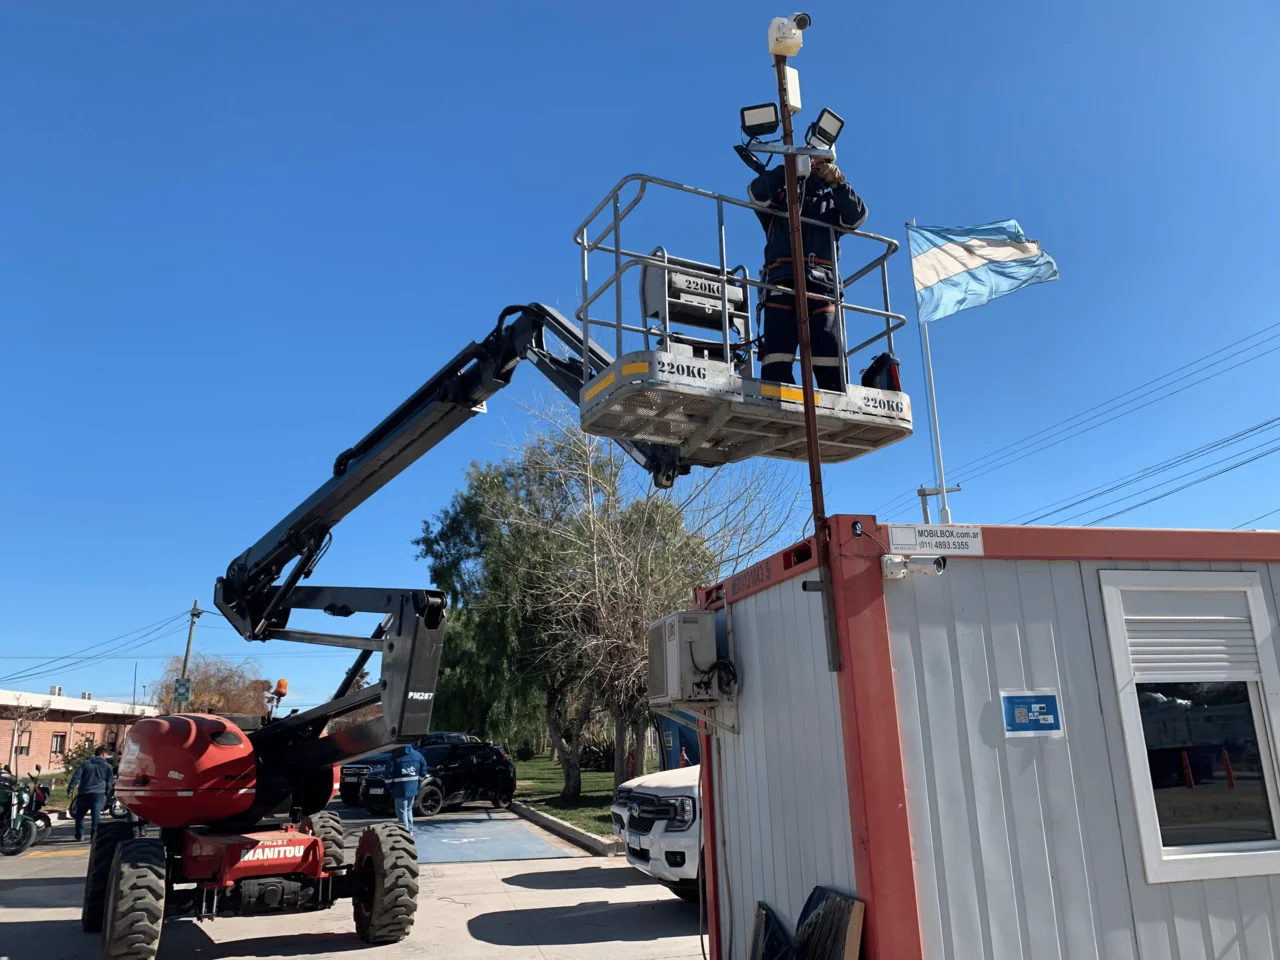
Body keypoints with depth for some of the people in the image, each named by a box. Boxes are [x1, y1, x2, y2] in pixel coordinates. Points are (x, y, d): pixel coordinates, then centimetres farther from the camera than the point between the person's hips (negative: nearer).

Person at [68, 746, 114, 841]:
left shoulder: (85, 763, 12)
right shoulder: (107, 766, 8)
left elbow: (76, 776, 1)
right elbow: (109, 782, 8)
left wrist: (70, 787, 5)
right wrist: (106, 793, 18)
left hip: (83, 794, 3)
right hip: (98, 794, -2)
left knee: (79, 814, 20)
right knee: (96, 814, -10)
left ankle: (79, 834, 25)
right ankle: (94, 834, -21)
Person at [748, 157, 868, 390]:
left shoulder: (832, 204, 29)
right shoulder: (781, 197, 24)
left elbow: (856, 216, 9)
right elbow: (758, 193, 3)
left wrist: (838, 184, 0)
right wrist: (790, 168, 2)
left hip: (822, 285, 2)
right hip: (782, 282, -2)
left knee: (830, 356, -10)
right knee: (777, 355, -15)